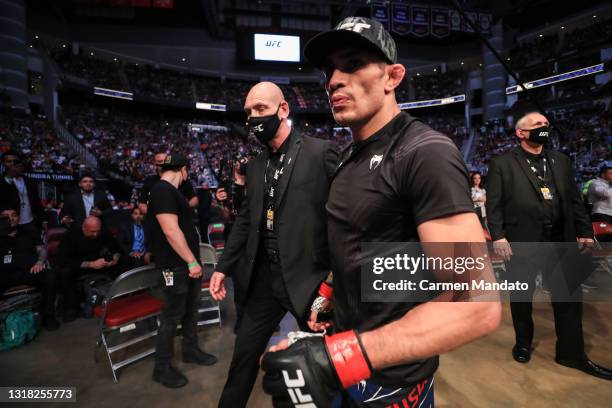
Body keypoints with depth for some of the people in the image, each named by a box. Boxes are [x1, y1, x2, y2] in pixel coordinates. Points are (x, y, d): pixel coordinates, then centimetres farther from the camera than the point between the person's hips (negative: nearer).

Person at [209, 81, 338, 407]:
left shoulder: (319, 152, -8)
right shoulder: (255, 166, 11)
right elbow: (245, 221, 15)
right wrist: (223, 267, 10)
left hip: (307, 277, -5)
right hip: (263, 278, 6)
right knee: (244, 355, 18)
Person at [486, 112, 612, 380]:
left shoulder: (561, 161, 14)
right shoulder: (502, 164, -2)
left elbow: (574, 199, 14)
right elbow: (494, 204, -8)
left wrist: (584, 231, 7)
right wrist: (498, 236, -16)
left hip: (560, 240, 5)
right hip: (521, 242, -4)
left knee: (569, 296, 10)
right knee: (521, 296, 11)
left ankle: (572, 354, 28)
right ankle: (523, 343, 33)